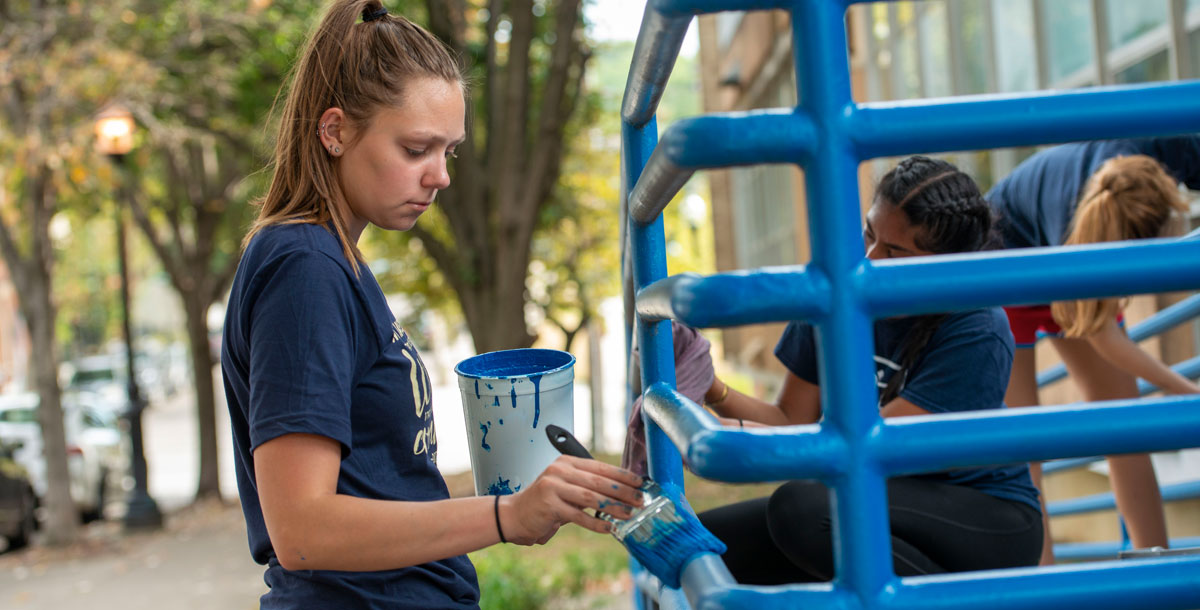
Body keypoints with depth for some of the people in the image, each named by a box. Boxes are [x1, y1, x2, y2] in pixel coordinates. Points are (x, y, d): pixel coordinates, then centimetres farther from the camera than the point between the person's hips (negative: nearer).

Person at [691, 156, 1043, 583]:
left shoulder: (976, 334, -22)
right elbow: (792, 422, 0)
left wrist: (741, 435, -34)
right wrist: (713, 391, -20)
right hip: (883, 504, 6)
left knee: (800, 507, -33)